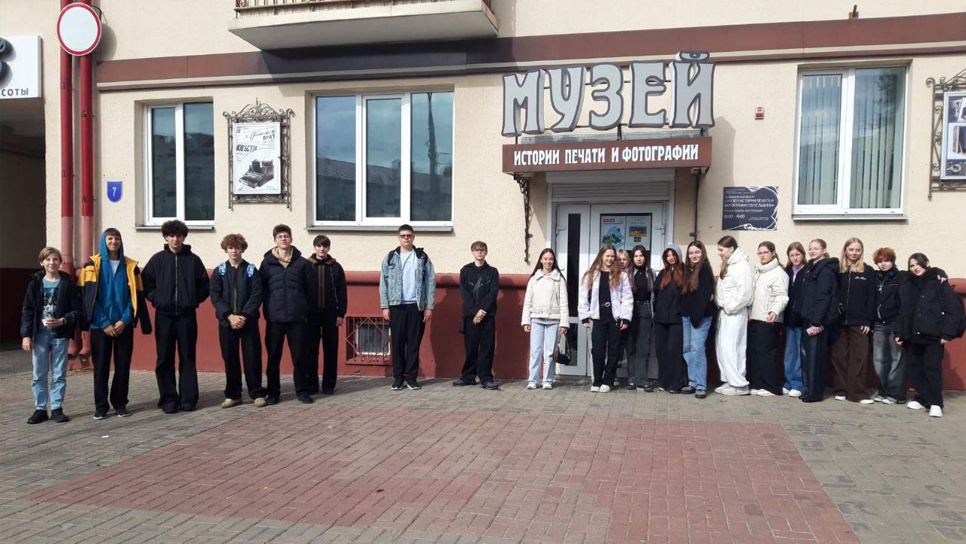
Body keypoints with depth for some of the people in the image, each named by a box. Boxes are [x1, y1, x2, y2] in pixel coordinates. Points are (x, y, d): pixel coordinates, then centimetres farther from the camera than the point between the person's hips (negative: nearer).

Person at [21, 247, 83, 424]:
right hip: (40, 335, 1)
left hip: (61, 335, -1)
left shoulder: (68, 283, -2)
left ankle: (57, 408, 15)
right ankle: (40, 409, 16)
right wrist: (26, 335, -4)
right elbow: (27, 310, 2)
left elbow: (78, 310, -2)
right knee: (39, 375, 7)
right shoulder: (35, 283, 2)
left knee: (60, 374, 6)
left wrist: (61, 321, -16)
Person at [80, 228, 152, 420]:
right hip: (100, 325, -1)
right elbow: (89, 297, -4)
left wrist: (125, 320, -10)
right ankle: (101, 405, 12)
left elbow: (136, 297, 2)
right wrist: (104, 323, -11)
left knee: (123, 366, 4)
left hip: (123, 324, 1)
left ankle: (120, 403, 15)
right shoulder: (93, 265, 2)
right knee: (101, 366, 3)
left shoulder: (130, 266, 6)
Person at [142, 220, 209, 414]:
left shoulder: (193, 259, 3)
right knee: (165, 359, 3)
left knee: (187, 358, 3)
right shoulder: (157, 259, 4)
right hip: (164, 316, 1)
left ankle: (188, 398, 9)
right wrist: (157, 299, -4)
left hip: (187, 316, -1)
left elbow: (204, 286, 7)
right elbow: (146, 284, 6)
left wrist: (193, 300, -3)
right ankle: (168, 399, 11)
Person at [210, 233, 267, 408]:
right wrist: (230, 316, -13)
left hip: (248, 321, -1)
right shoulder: (219, 271, 5)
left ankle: (257, 393, 8)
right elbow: (215, 297, -2)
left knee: (252, 357, 0)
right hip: (227, 322, 2)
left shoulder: (251, 270, 2)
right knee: (230, 359, 6)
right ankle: (232, 395, 15)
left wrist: (244, 316, -15)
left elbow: (256, 296, -5)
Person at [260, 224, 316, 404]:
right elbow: (261, 289, 6)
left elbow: (311, 290, 7)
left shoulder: (302, 263, 5)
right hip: (274, 318, 0)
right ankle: (273, 392, 16)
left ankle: (302, 391, 14)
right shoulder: (267, 263, 6)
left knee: (299, 356, 4)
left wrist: (305, 309, 2)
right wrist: (268, 310, 1)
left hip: (297, 317, 0)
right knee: (273, 357, 6)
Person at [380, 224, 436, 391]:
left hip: (416, 306, 0)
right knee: (397, 343, 4)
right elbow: (384, 283, 4)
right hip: (396, 306, 0)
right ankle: (398, 377, 12)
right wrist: (385, 306, -3)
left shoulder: (423, 257, 4)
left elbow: (431, 282, 2)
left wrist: (429, 307, -4)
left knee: (414, 343, 4)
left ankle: (411, 377, 12)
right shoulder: (390, 257, 5)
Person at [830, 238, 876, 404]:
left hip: (859, 321, -1)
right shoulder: (837, 269, 7)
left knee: (860, 357, -2)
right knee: (839, 356, 4)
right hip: (839, 321, 1)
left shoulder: (868, 271, 5)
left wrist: (868, 320, -7)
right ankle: (841, 390, 12)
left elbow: (871, 297, 1)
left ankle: (857, 392, 1)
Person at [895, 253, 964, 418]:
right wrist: (899, 333, 7)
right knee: (916, 369, 9)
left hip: (933, 336, -5)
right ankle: (922, 398, 21)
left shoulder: (940, 283, -3)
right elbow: (901, 312, 13)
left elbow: (953, 309, -7)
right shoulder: (906, 286, 12)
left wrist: (947, 333, -12)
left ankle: (935, 403, -2)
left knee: (933, 368, -7)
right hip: (912, 336, 5)